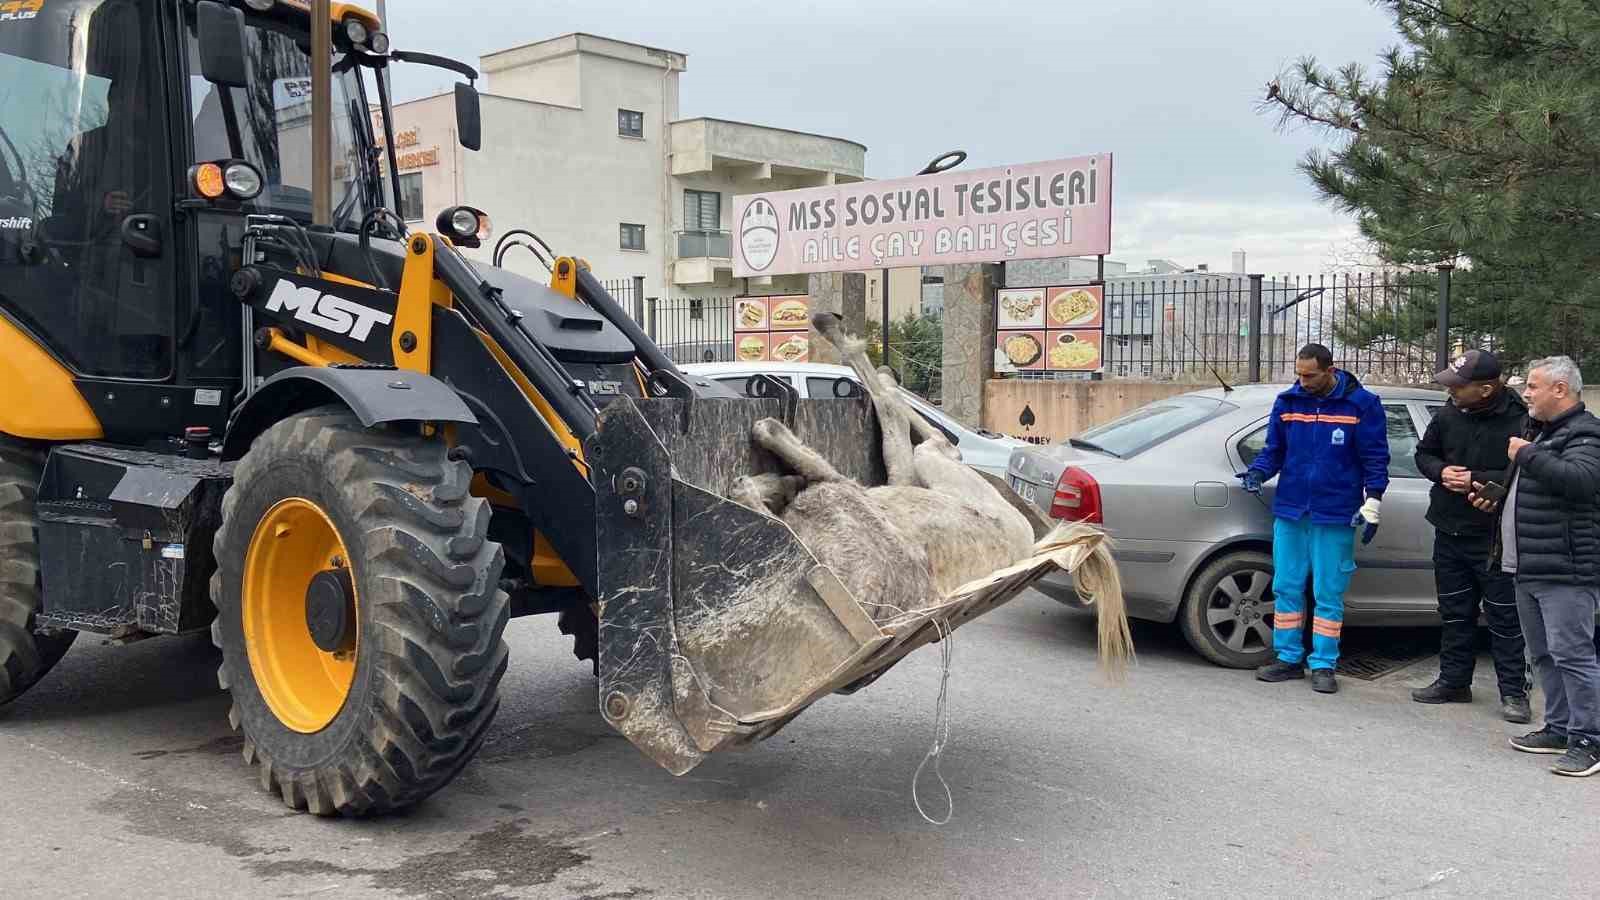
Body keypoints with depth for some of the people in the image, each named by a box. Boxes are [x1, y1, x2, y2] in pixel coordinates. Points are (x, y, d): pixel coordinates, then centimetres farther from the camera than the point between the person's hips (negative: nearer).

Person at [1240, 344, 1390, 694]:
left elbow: (1375, 457, -2)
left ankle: (1323, 665, 11)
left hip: (1335, 516, -3)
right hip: (1289, 511, 4)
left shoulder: (1361, 403, -5)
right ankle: (1289, 658, 18)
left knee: (1328, 594, 2)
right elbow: (1274, 449, 12)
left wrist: (1372, 503, -8)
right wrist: (1257, 471, -7)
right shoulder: (1287, 402, 5)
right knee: (1286, 589, 7)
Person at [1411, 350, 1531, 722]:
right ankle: (1454, 681, 27)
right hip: (1450, 532, 6)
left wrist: (1477, 480, -22)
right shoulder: (1448, 416, 2)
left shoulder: (1518, 422, -16)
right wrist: (1441, 471, -6)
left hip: (1495, 538, -6)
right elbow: (1424, 453, 15)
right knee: (1455, 612, 15)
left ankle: (1514, 692, 12)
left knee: (1504, 617, 2)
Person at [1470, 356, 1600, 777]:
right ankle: (1560, 728, 26)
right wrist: (1495, 494, 16)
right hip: (1528, 568, 10)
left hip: (1565, 570, -10)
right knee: (1544, 655, 16)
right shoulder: (1537, 430, 20)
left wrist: (1527, 454, -20)